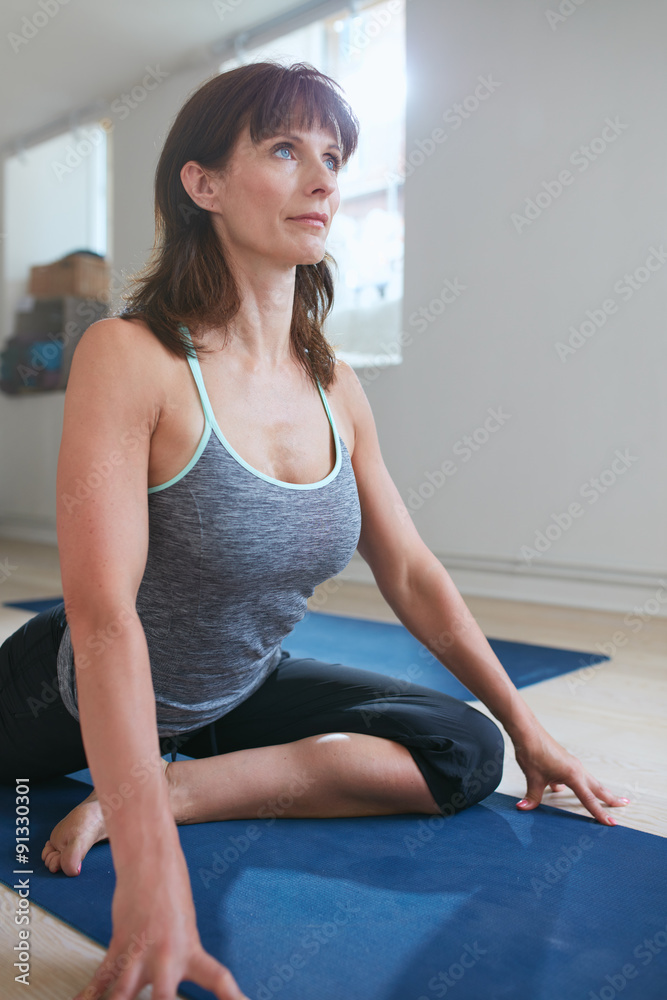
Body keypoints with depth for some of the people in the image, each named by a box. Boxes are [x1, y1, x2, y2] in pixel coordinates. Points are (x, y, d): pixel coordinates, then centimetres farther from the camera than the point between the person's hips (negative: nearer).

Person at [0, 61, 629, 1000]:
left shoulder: (337, 391, -9)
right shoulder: (129, 356, -26)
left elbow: (412, 573, -2)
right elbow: (104, 614, -33)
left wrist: (526, 728, 1)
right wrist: (149, 871, -39)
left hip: (239, 692, 4)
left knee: (466, 752, -10)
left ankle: (182, 785, -6)